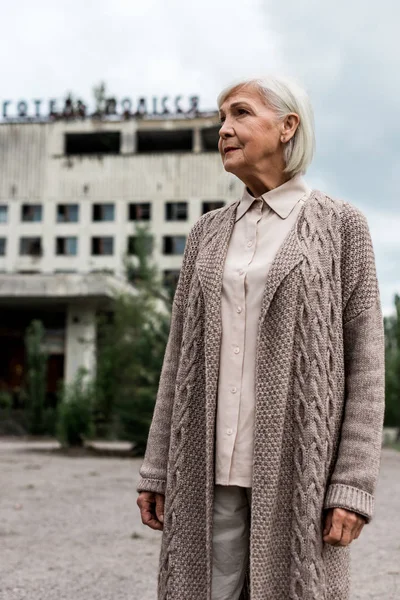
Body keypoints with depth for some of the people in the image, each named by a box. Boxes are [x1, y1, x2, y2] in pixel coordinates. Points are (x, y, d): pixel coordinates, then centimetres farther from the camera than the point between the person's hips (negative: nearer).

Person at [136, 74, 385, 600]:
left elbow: (365, 359, -3)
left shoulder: (341, 224, 1)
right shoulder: (209, 232, 13)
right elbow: (181, 354, 12)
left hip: (297, 463, -3)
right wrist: (157, 470, 7)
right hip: (211, 468, 4)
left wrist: (354, 485, -11)